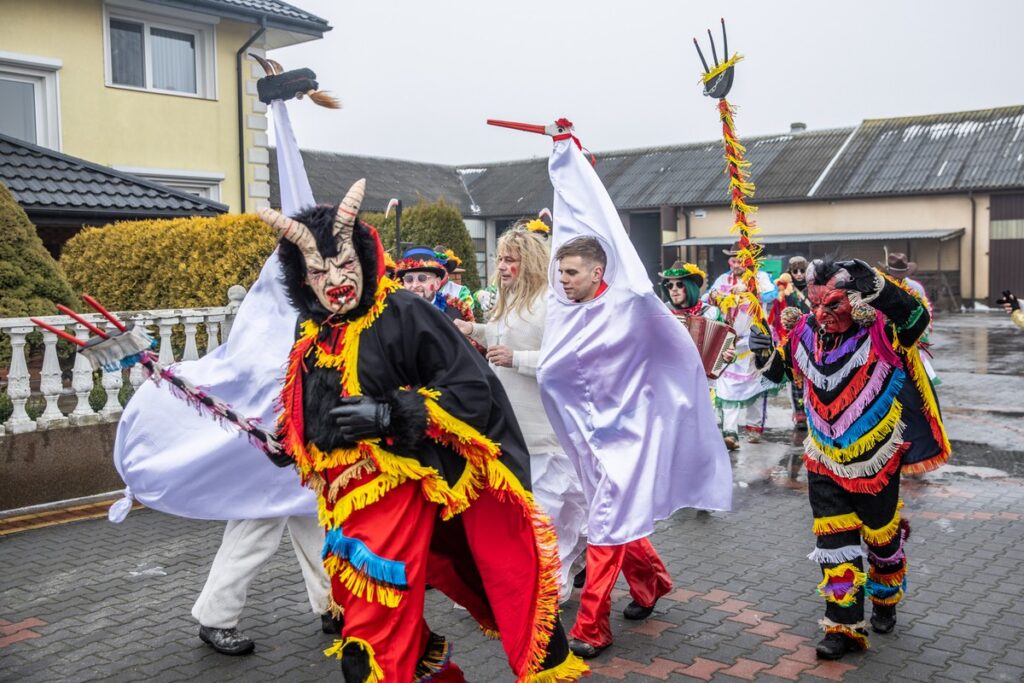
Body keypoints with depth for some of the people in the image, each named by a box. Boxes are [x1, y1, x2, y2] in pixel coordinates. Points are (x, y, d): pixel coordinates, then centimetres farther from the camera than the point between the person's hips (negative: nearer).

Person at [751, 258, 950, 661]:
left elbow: (916, 319, -40)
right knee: (834, 541, 3)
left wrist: (875, 285, -51)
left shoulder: (880, 331, -19)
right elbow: (781, 370, 11)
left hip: (876, 460, -3)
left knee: (881, 536, 17)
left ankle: (884, 602, 44)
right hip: (825, 462, 3)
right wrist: (765, 355, -10)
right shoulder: (806, 333, -5)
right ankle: (845, 626, 12)